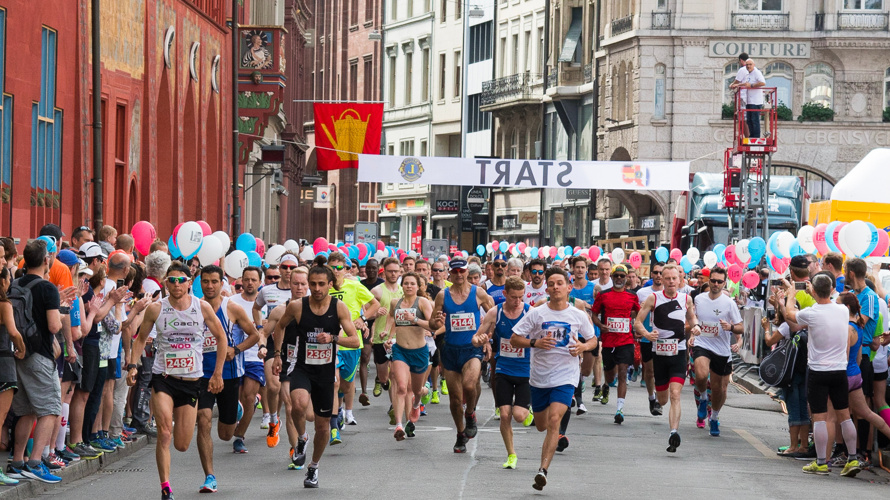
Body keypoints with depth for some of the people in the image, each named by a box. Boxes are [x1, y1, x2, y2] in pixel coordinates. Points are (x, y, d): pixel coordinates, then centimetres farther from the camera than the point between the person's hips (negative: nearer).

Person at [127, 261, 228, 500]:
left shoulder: (202, 307, -3)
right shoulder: (156, 309, -3)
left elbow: (221, 338, 8)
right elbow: (140, 338, 9)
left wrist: (218, 373, 6)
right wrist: (132, 365, -5)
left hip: (191, 381, 1)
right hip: (163, 378, -1)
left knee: (182, 445, 6)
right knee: (164, 433, -20)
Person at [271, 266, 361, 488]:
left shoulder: (339, 307, -6)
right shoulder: (296, 306, -6)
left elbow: (356, 341, -9)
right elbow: (280, 327, 14)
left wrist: (333, 338, -25)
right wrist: (277, 355, 7)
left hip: (326, 372, 2)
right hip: (301, 368, -1)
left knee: (323, 425, 9)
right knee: (299, 403, -33)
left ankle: (314, 467, 34)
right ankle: (301, 439, -2)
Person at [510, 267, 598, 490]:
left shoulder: (579, 316, 0)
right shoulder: (536, 314, -3)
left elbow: (593, 339, 14)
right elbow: (514, 339, -2)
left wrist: (583, 346, -9)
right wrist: (535, 343, -19)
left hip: (565, 377, -2)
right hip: (539, 376, 2)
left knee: (554, 421, -19)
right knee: (541, 426, 12)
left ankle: (543, 470, -20)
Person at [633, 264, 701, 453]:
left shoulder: (686, 299, 3)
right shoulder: (654, 298, -3)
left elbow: (692, 318, 22)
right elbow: (637, 322, -4)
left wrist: (695, 326, -1)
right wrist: (646, 334, -24)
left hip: (679, 353, 0)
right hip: (659, 352, 0)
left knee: (675, 395, -16)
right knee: (662, 400, 12)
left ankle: (674, 433, -23)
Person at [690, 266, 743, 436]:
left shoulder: (729, 303, -6)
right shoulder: (698, 299, 2)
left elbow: (741, 328, -4)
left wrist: (731, 327, -24)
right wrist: (692, 335, 13)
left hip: (722, 350, 0)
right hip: (701, 345, 0)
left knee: (719, 387, 9)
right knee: (701, 375, -28)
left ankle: (714, 418, 34)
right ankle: (703, 398, 4)